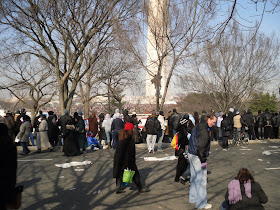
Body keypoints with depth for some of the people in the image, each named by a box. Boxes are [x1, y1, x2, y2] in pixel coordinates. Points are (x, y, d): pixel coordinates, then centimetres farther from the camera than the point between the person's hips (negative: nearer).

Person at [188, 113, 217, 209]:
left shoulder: (197, 126, 11)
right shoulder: (204, 130, -20)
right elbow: (201, 147, -24)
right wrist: (203, 161, -19)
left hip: (191, 154, 10)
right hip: (197, 157, -10)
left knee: (194, 177, 19)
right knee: (201, 179, -3)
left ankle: (193, 198, 30)